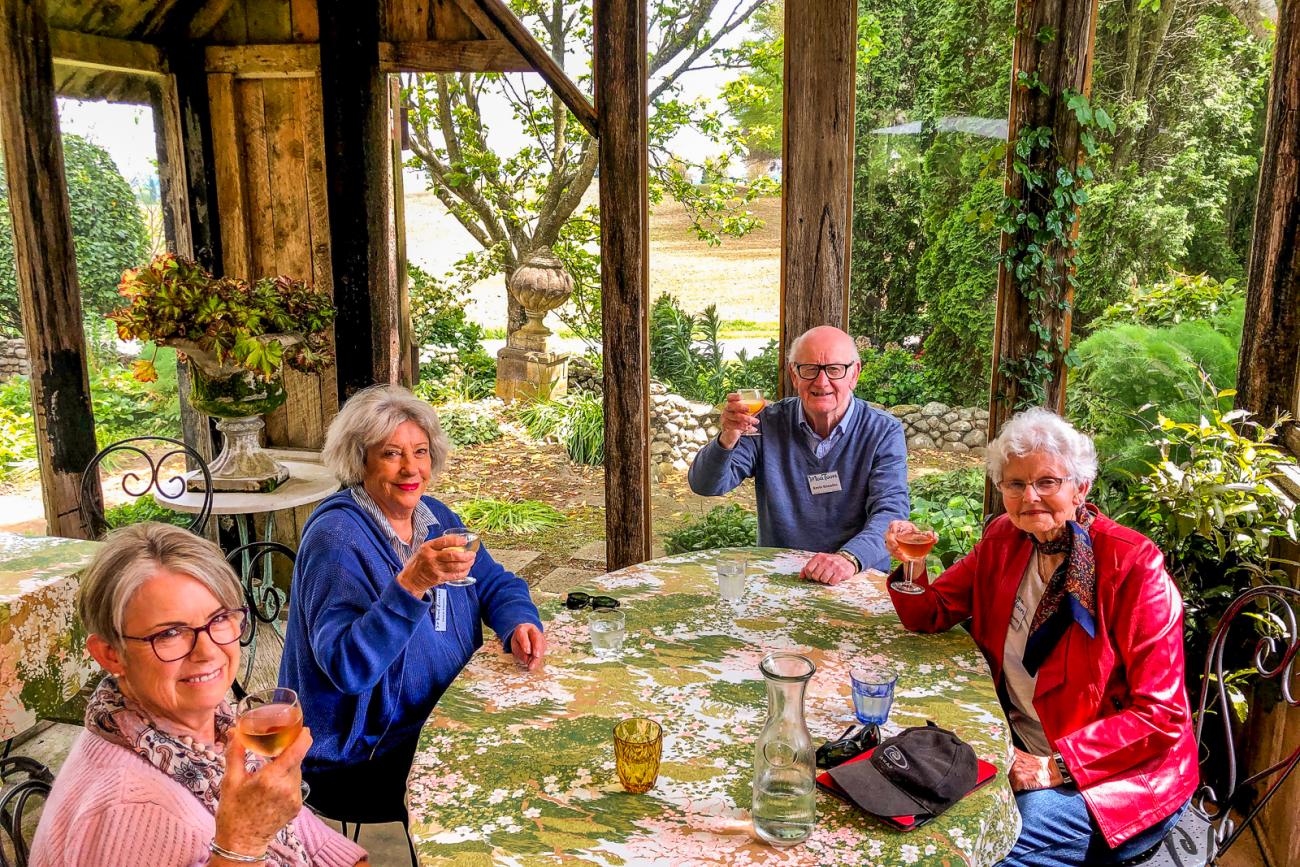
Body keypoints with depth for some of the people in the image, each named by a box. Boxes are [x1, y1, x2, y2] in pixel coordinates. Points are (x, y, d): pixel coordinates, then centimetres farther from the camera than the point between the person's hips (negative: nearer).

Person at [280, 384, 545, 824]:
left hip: (439, 727, 8)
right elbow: (348, 668, -28)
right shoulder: (336, 537, -20)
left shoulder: (437, 518, 5)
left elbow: (494, 583, 12)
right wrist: (411, 584, -40)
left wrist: (518, 623, -11)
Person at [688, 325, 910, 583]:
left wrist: (849, 558, -31)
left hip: (858, 581, -1)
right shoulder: (769, 423, 3)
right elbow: (706, 486, -1)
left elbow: (891, 511, -12)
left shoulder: (884, 432, 0)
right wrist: (727, 439, -22)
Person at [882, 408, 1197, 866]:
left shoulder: (1133, 565, -17)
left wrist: (1056, 765, -24)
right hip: (1019, 747, 6)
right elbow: (929, 614, 8)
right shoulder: (1004, 540, 1)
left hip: (1122, 773, -6)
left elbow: (1161, 715, -17)